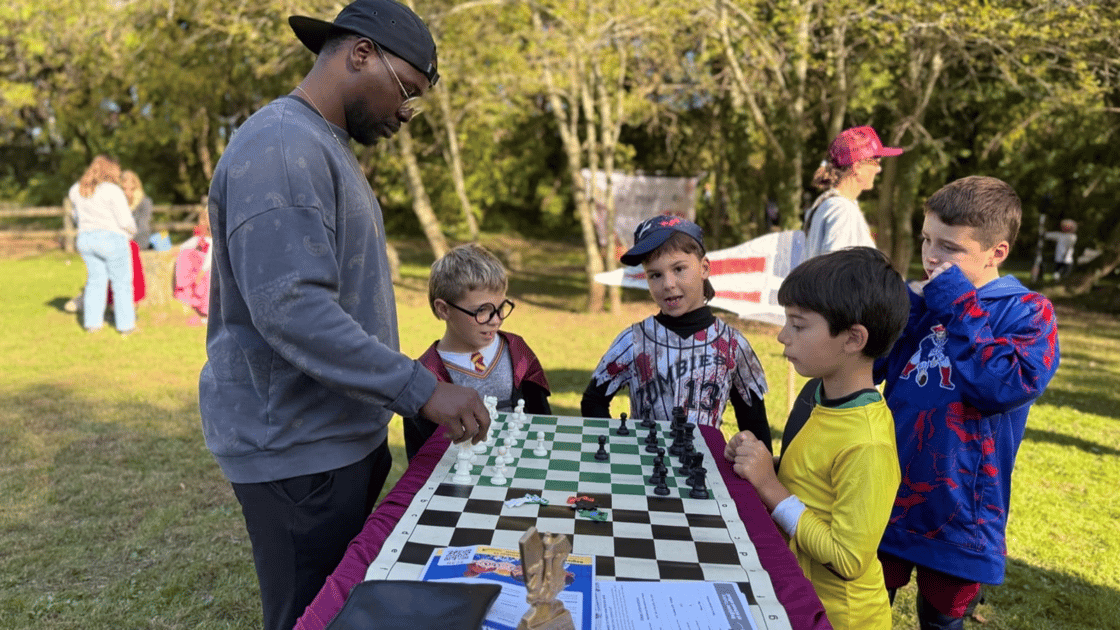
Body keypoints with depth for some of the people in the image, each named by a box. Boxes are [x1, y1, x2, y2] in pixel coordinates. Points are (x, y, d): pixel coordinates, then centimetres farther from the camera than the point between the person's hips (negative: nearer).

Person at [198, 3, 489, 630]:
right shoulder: (280, 147, -18)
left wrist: (412, 386, 18)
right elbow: (290, 309, -27)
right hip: (297, 452, -10)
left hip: (346, 433, 10)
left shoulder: (330, 148, 16)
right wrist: (419, 389, -26)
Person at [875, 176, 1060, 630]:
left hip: (957, 513, -3)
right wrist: (905, 309, -15)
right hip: (885, 502, 3)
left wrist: (957, 307, -21)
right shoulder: (921, 300, 2)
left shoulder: (1027, 312, -9)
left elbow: (1003, 386, -26)